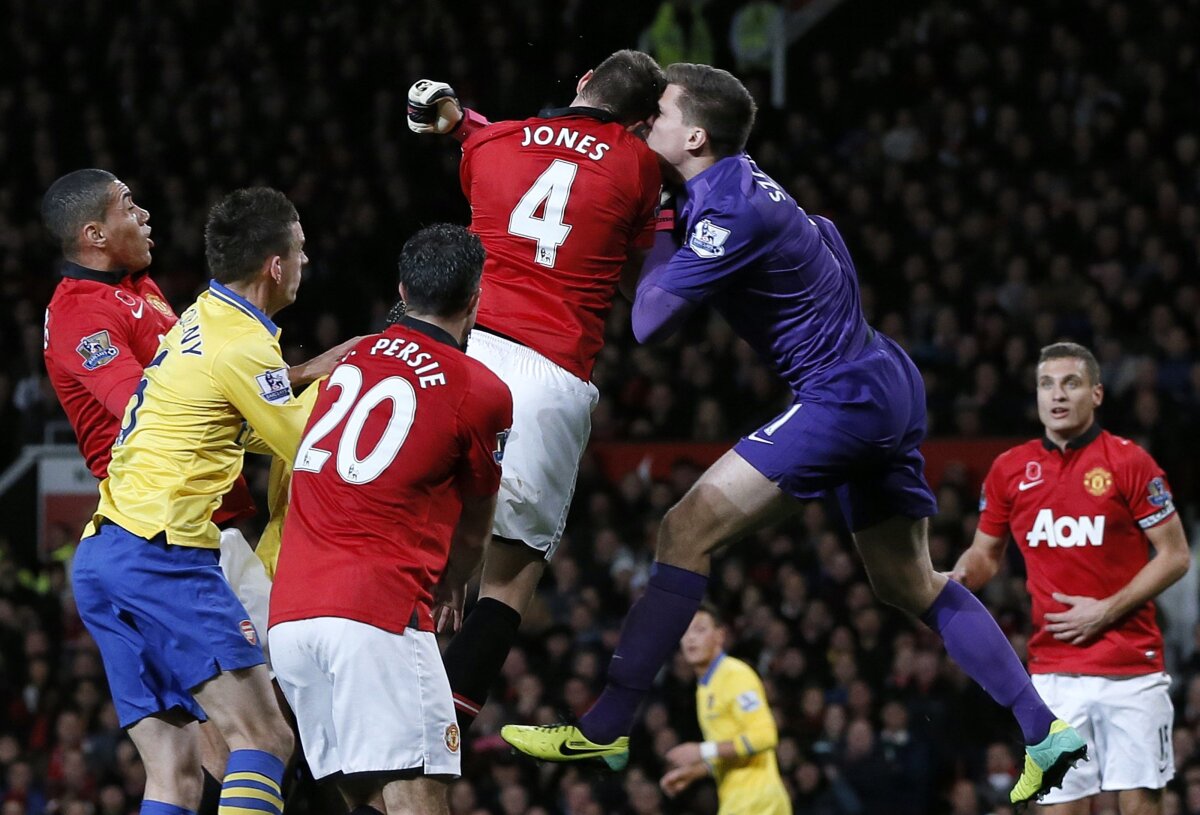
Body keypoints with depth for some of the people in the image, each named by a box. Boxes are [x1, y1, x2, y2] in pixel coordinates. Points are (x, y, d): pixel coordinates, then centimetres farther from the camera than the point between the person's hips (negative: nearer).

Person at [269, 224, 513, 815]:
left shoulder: (353, 358, 17)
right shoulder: (481, 392, 1)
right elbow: (473, 529, 17)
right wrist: (449, 588, 38)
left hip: (288, 616, 7)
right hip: (377, 609, -7)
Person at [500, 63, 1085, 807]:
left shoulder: (731, 213, -18)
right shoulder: (737, 180, 10)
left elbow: (650, 322, -14)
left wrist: (658, 241, 1)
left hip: (844, 395, -10)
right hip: (892, 386, 10)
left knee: (688, 530, -11)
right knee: (911, 585, 17)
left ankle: (604, 731, -13)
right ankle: (1045, 731, 13)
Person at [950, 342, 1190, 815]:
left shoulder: (1129, 462, -5)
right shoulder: (1009, 470, 7)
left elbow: (1174, 555, -3)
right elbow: (986, 553, 19)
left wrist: (1106, 611, -12)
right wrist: (962, 577, -4)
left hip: (1131, 669, -3)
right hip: (1055, 672, 3)